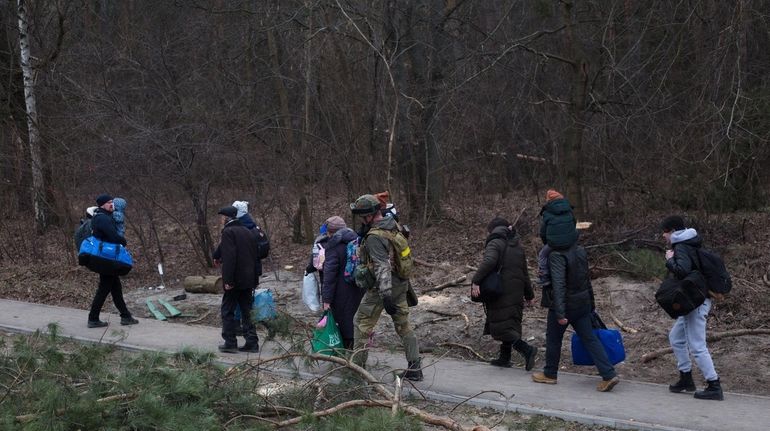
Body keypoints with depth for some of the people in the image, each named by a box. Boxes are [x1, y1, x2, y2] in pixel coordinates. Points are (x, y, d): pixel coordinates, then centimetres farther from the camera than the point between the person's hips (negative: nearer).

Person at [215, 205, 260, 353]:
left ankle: (230, 343, 4)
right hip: (249, 280, 7)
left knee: (228, 312, 3)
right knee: (246, 312, 12)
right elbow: (256, 256, 15)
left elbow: (229, 258, -21)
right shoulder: (248, 232, 13)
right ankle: (252, 343, 11)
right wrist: (255, 279, 17)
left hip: (235, 280, -7)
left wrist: (228, 280, -20)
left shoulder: (228, 232, -11)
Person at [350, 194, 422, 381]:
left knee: (361, 323, 8)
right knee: (403, 325, 12)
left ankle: (357, 365, 13)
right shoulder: (393, 226, 5)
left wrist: (386, 295, -31)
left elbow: (382, 267, -28)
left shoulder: (374, 237, -22)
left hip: (382, 287, -8)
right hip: (400, 285, 8)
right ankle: (415, 368, 13)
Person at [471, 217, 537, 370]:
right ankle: (504, 358, 22)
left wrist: (476, 281, -30)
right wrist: (529, 295, 28)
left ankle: (526, 349, -20)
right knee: (510, 325, 16)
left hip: (501, 294, -8)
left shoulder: (495, 244, -8)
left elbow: (489, 261, -28)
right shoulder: (517, 247, 16)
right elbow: (525, 273, 21)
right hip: (516, 294, 8)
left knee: (500, 327, -6)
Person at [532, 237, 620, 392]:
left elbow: (558, 284, -29)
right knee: (589, 338, 7)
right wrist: (591, 302, 24)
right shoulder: (581, 251, 4)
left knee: (553, 338, 13)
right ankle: (609, 374, -2)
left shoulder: (557, 256, -21)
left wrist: (560, 313, -31)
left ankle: (550, 374, 28)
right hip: (582, 304, 7)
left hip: (565, 304, -7)